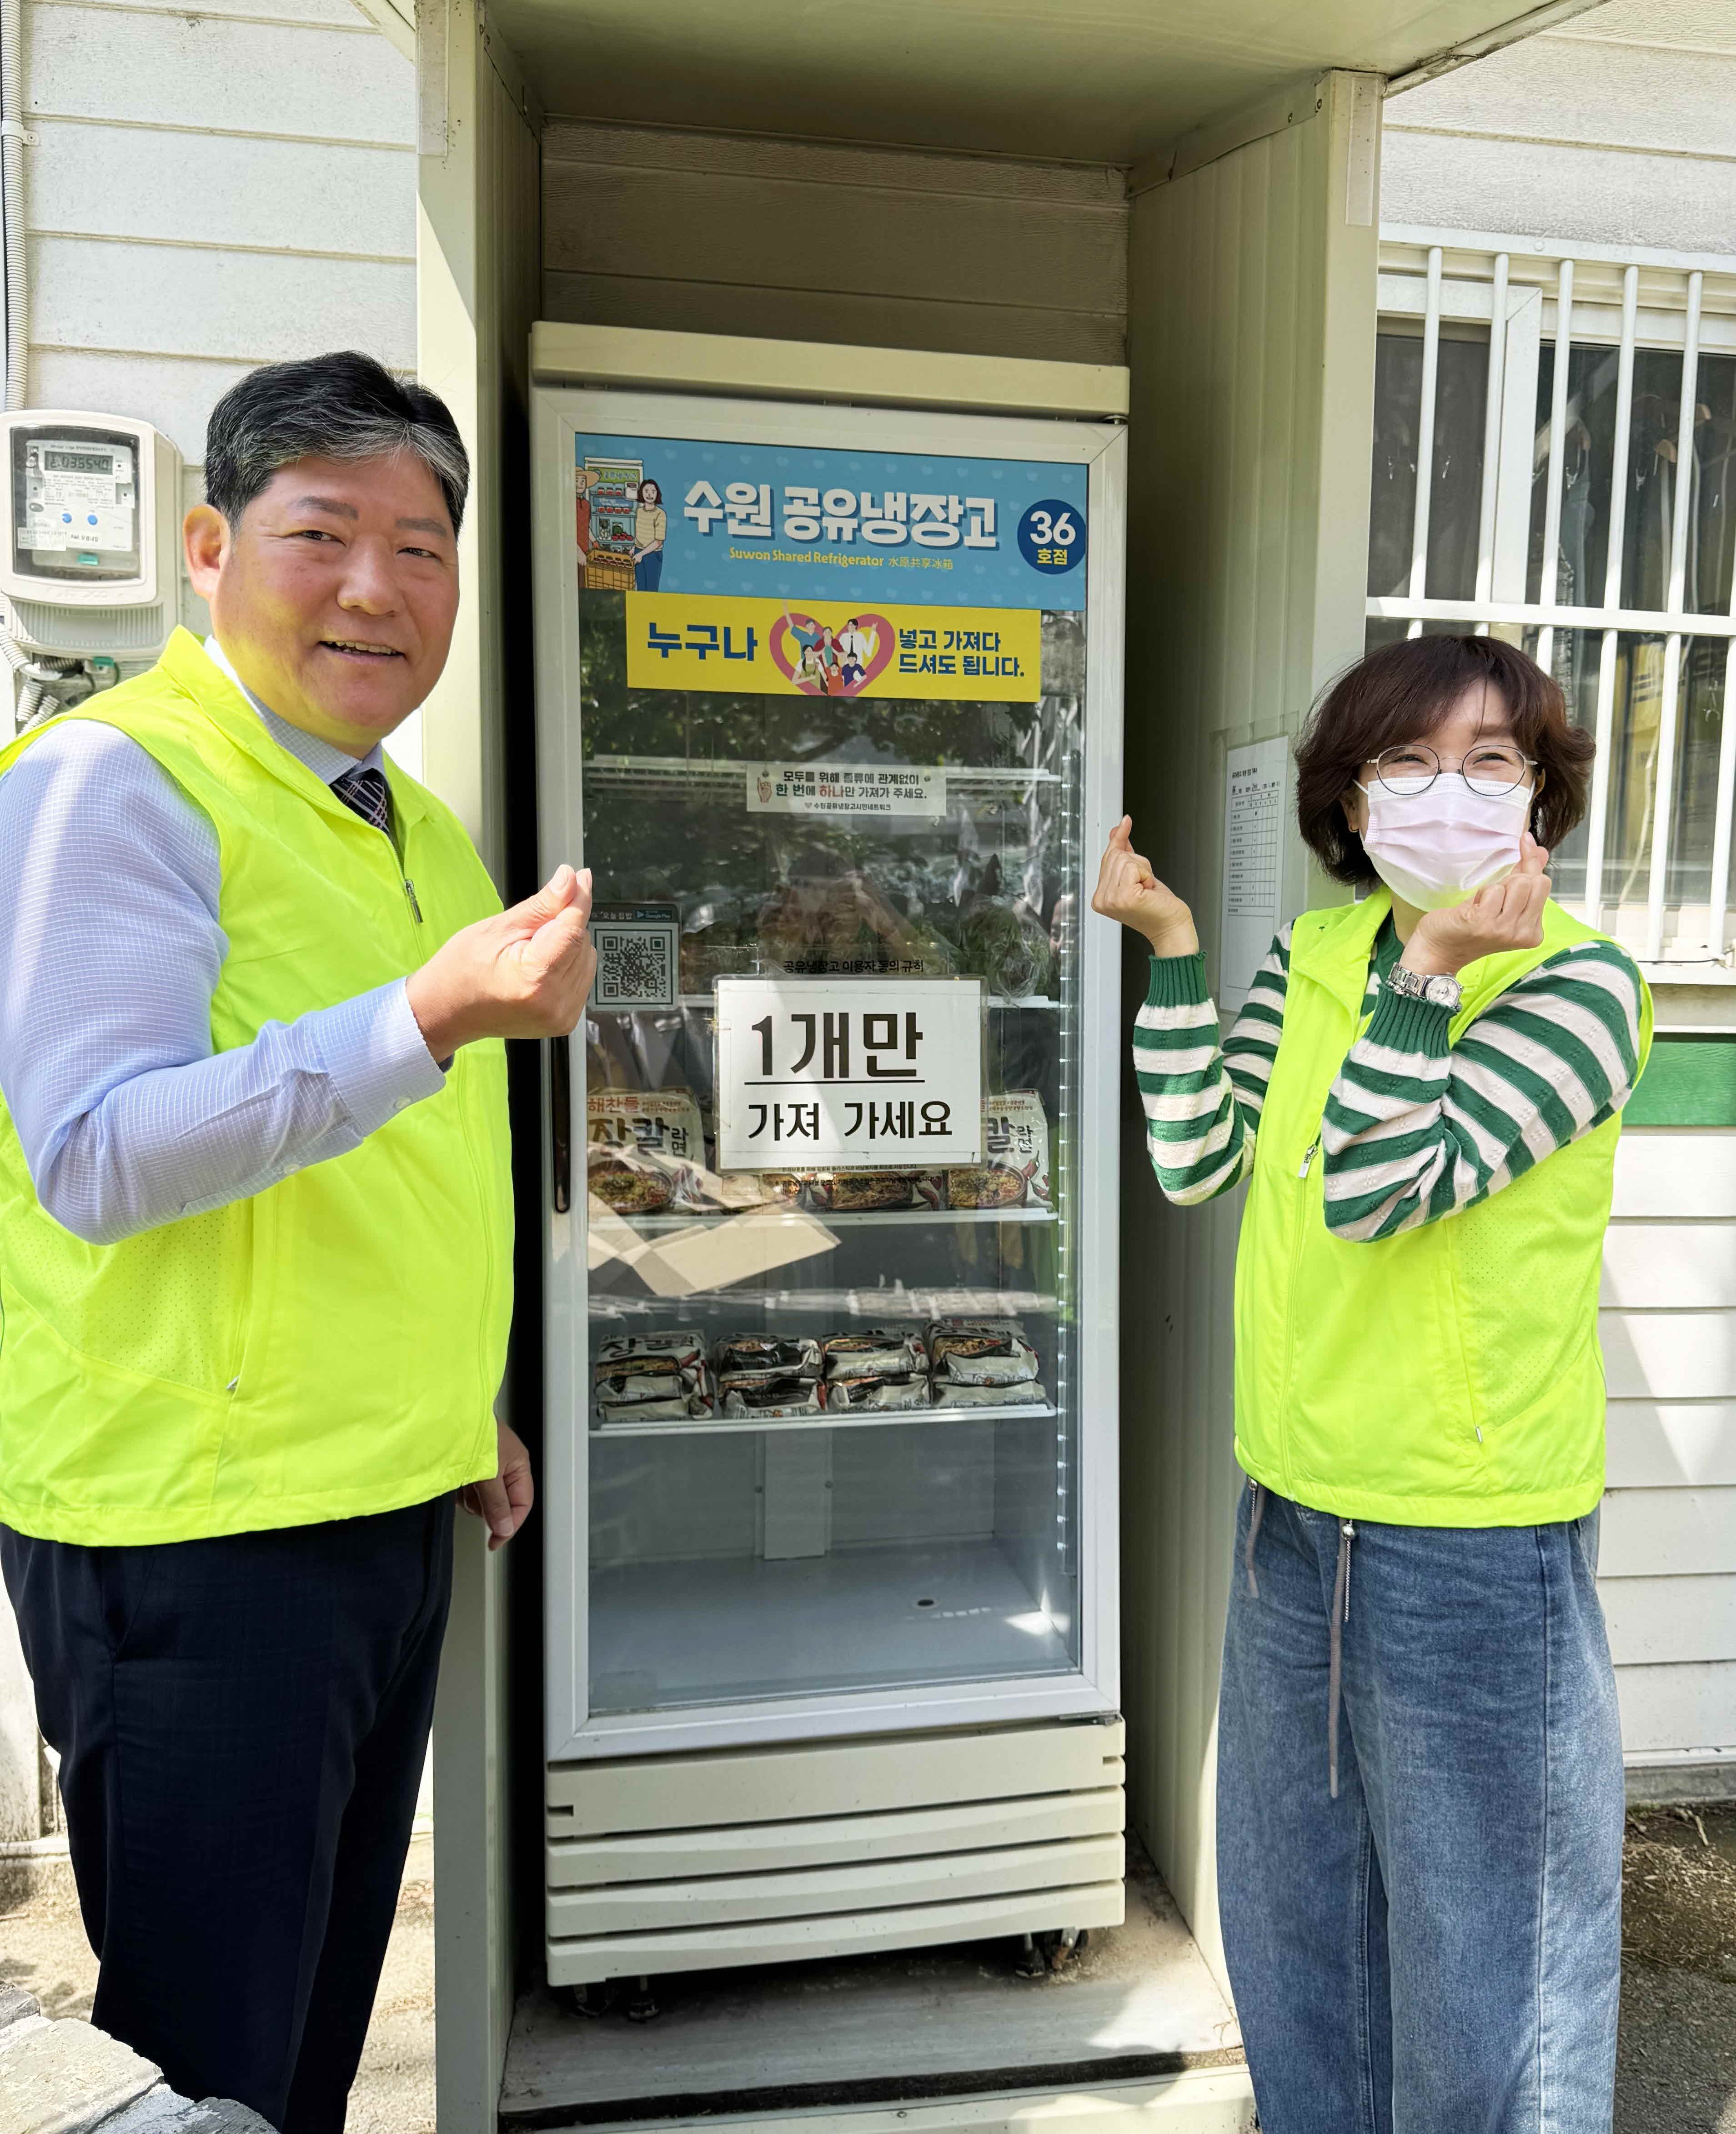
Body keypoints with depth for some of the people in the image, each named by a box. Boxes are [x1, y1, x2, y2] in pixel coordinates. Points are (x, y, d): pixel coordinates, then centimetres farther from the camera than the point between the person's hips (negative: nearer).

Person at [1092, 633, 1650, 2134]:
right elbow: (1197, 1160, -2)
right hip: (1294, 1513, 6)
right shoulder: (1313, 957, 4)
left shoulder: (1580, 982, -13)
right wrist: (1172, 948, -3)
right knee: (1296, 1925, 24)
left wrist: (1432, 968, -26)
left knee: (1476, 1956, 12)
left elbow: (1377, 1194, -22)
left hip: (1474, 1548, -6)